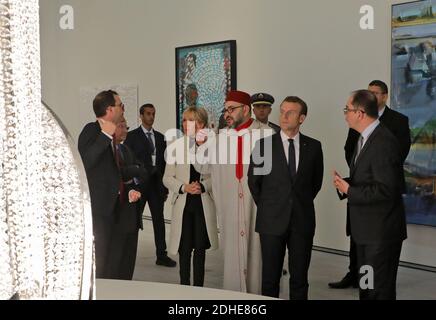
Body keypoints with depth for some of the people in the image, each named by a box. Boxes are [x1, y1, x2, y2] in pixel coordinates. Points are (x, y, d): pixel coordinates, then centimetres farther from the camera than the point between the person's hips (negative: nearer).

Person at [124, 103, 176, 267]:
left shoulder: (160, 137, 13)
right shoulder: (132, 136, 0)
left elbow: (163, 161, 12)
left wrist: (165, 186, 7)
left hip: (156, 184, 4)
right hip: (139, 183, -4)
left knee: (159, 219, 6)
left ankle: (161, 255, 11)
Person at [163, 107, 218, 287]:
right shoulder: (175, 147, -1)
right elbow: (167, 178, 1)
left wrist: (203, 186, -15)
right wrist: (184, 187, -14)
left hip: (204, 204, 0)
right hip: (183, 204, 0)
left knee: (200, 248, 10)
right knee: (184, 249, 4)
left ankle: (198, 287, 22)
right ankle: (184, 286, 18)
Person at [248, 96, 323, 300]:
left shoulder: (313, 146, 3)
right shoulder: (264, 145, -2)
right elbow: (253, 181, 7)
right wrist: (266, 207, 10)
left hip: (302, 221, 1)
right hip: (272, 221, -1)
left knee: (299, 277, 8)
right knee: (270, 278, 5)